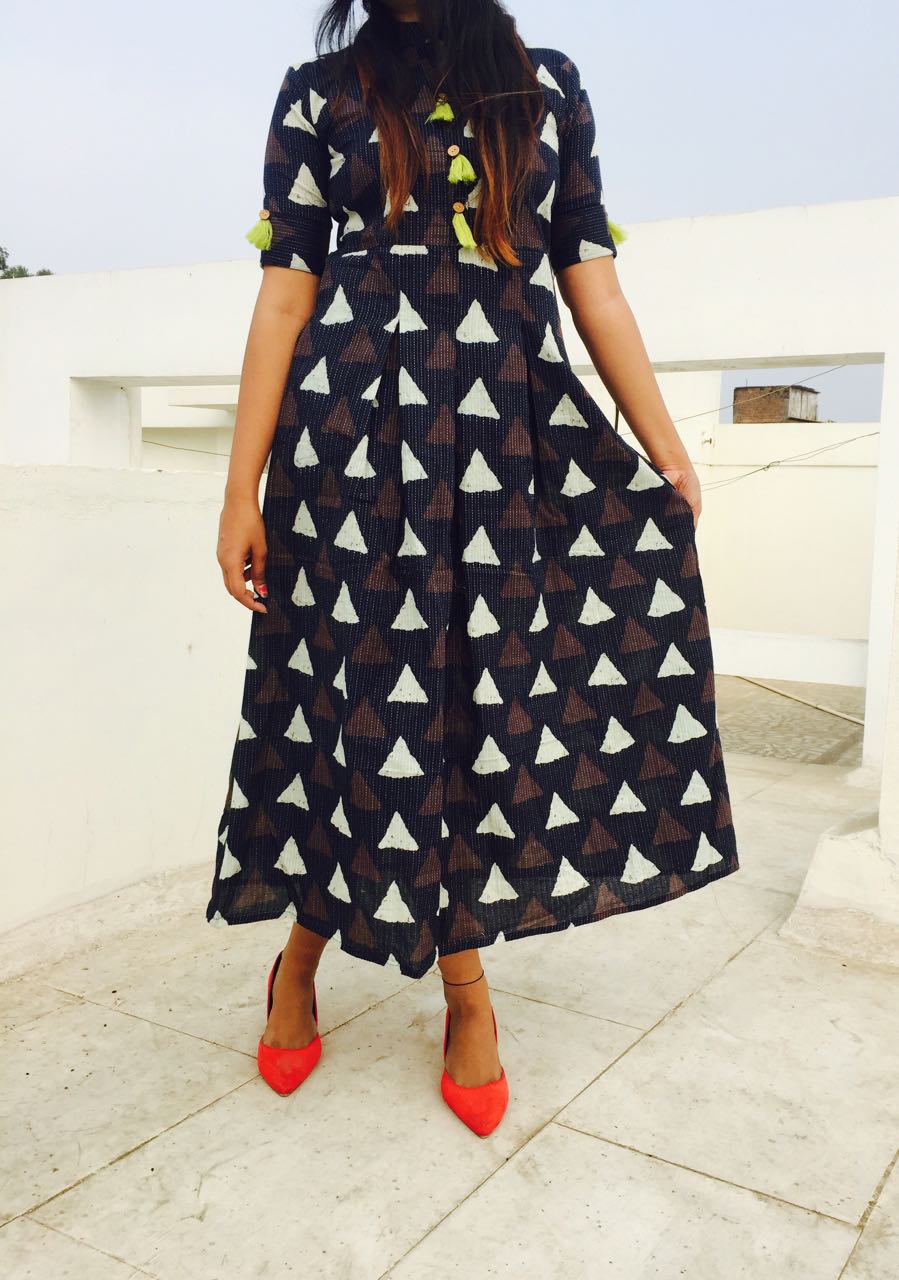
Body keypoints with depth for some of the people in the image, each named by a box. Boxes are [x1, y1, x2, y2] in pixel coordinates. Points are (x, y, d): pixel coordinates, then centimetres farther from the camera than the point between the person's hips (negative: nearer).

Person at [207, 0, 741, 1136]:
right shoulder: (321, 91, 9)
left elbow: (591, 278, 10)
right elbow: (286, 290, 2)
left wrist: (667, 452, 3)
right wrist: (243, 490, -4)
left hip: (512, 435, 2)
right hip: (355, 433, -2)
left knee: (489, 693, 2)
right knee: (361, 688, 0)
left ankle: (462, 977, 17)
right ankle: (302, 955, 23)